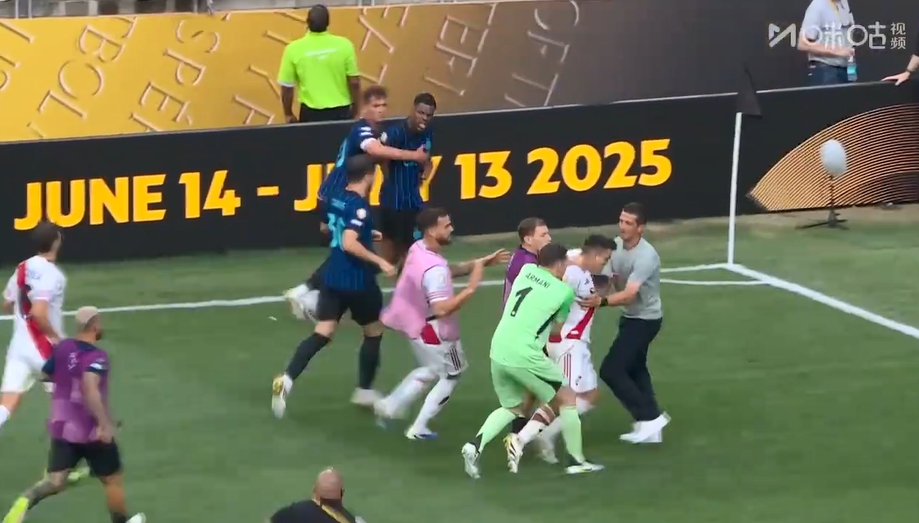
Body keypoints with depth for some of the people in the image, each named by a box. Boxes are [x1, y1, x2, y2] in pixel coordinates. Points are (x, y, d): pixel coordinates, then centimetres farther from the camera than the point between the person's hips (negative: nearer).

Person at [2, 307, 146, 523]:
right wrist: (104, 423, -39)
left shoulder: (62, 348, 2)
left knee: (55, 482, 2)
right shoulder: (97, 356, -19)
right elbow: (90, 388, -35)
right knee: (113, 479, 15)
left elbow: (47, 374, 18)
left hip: (62, 427, 6)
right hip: (92, 431, -6)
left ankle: (26, 501, -27)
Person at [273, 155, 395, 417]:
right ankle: (365, 391, 24)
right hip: (357, 282, -7)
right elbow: (350, 244, -29)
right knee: (374, 332, 16)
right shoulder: (359, 206, -19)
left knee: (322, 334, 2)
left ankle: (287, 379, -17)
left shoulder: (336, 199, 8)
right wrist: (379, 261, -26)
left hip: (333, 278, 7)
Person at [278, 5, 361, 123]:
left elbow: (287, 87, -3)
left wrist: (288, 114, 13)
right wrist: (355, 111, 12)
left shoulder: (294, 49, -9)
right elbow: (354, 82, -3)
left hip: (311, 113, 0)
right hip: (341, 112, 0)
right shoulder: (344, 45, -9)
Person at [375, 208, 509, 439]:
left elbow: (448, 271, 10)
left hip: (417, 323, 8)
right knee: (451, 376, 14)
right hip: (435, 331, -8)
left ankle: (391, 405, 27)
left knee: (430, 371, 30)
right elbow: (442, 309, -36)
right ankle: (418, 428, 19)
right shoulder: (434, 270, -34)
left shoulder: (418, 248, -5)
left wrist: (480, 263, 4)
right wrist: (471, 288, -34)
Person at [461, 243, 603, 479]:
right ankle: (577, 461, 17)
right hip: (524, 356, -6)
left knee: (512, 407, 24)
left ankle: (475, 445, 2)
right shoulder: (564, 291, -2)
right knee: (566, 398, 13)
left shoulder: (526, 271, 11)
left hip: (498, 352, 6)